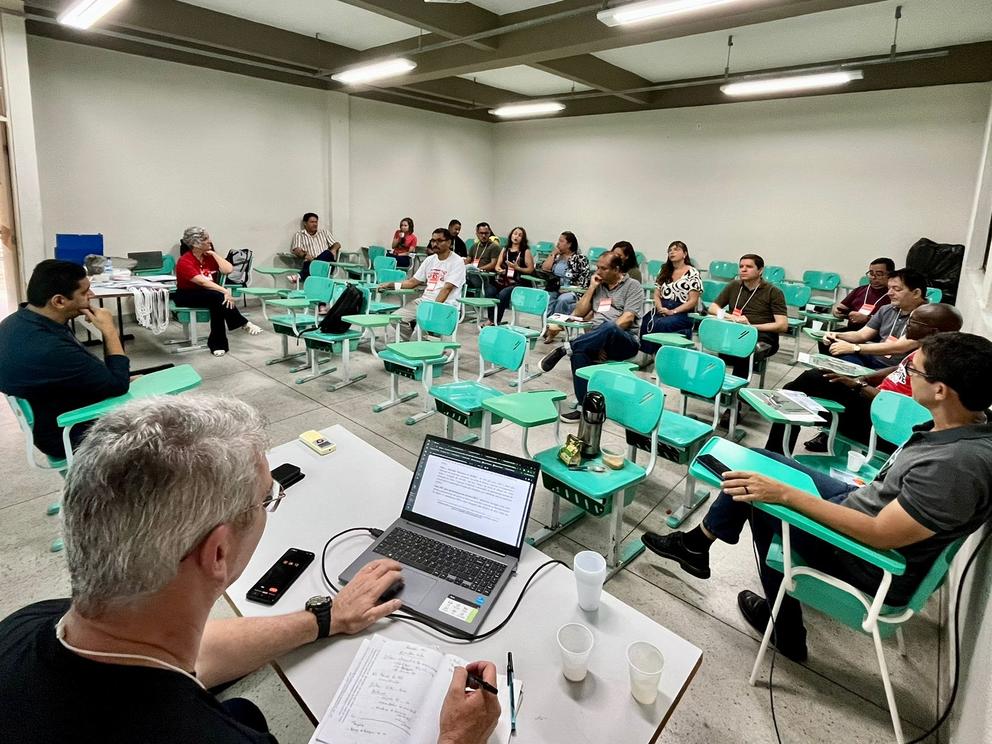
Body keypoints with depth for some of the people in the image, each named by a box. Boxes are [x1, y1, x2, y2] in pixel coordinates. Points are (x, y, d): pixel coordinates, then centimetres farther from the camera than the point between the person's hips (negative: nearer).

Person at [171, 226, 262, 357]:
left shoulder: (210, 256, 1)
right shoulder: (185, 261, -17)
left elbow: (228, 270, -13)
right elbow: (202, 282, -29)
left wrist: (214, 254, -11)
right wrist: (225, 291, -36)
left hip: (210, 296, 5)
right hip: (187, 296, -5)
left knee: (218, 303, -30)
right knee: (218, 297, -32)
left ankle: (217, 344, -24)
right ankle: (245, 324, -24)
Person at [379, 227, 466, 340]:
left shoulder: (457, 262, -6)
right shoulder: (429, 260, 16)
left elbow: (446, 289, -16)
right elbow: (413, 282, 19)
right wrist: (391, 284, 7)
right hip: (423, 301, 7)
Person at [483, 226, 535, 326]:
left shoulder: (526, 251, 6)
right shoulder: (505, 250, 20)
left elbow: (531, 269, 2)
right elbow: (497, 265, 14)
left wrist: (517, 268, -11)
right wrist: (499, 270, -9)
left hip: (516, 283, -4)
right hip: (501, 280, 4)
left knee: (502, 294, -31)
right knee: (489, 292, -24)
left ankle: (497, 321, -17)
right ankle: (490, 319, -13)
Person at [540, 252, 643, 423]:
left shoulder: (632, 285, 6)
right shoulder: (599, 286, 24)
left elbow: (628, 318, -8)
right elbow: (579, 313, 18)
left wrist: (605, 336, -18)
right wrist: (592, 287, 11)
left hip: (624, 340, -4)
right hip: (597, 339, 4)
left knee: (608, 328, -42)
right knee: (579, 352, -33)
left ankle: (565, 348, -34)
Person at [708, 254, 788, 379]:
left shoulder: (773, 292, 5)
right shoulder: (733, 286, 19)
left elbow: (783, 326, -2)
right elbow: (712, 308, 17)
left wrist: (752, 326, -13)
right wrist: (730, 317, -3)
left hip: (762, 337, -3)